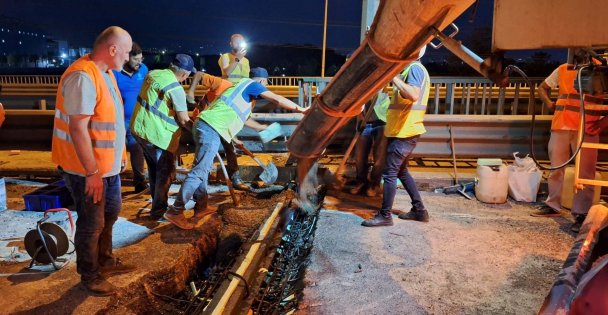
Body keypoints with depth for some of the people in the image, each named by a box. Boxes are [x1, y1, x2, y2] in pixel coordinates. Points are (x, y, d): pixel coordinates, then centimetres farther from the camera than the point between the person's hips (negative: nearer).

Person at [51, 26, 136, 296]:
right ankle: (89, 276, 23)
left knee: (110, 213, 22)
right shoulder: (83, 77, -24)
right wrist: (92, 172, -25)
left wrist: (119, 154, 19)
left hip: (109, 164, 10)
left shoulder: (105, 72, 8)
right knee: (92, 223, 4)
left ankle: (105, 261, 40)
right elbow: (78, 129, -27)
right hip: (87, 169, -10)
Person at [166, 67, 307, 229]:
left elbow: (244, 117, 40)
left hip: (204, 125, 10)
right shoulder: (252, 84, 3)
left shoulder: (242, 86, 30)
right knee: (199, 171, -10)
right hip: (211, 129, -10)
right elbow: (276, 99, -8)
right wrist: (300, 109, -4)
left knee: (202, 169, 17)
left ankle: (201, 207, 27)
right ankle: (175, 212, -8)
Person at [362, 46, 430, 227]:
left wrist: (393, 77, -25)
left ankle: (385, 216, 1)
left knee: (390, 173, -6)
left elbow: (413, 95, -31)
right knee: (401, 171, 18)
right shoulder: (415, 69, 19)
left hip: (404, 132, -11)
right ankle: (419, 210, 23)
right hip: (405, 131, 11)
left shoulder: (414, 68, -14)